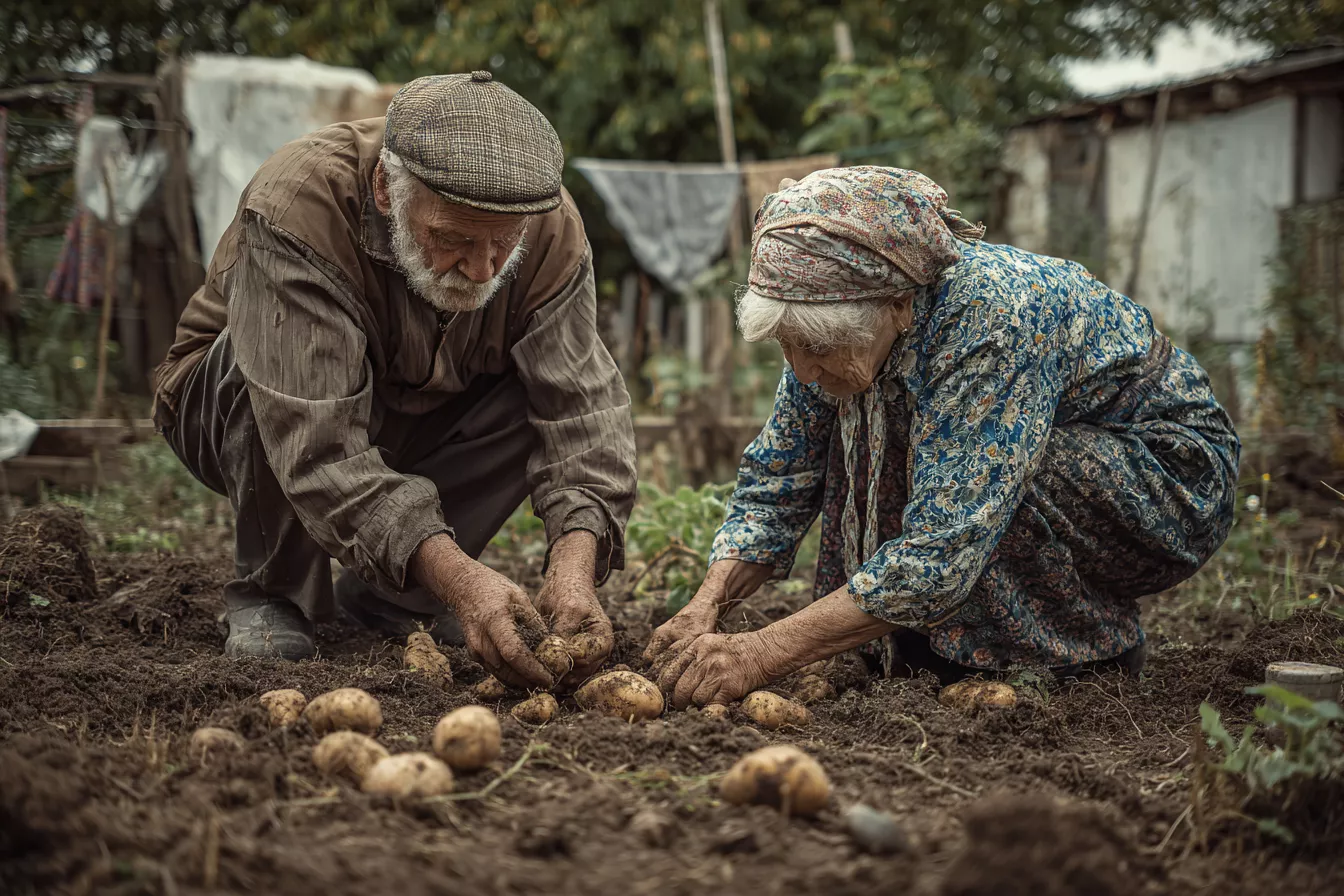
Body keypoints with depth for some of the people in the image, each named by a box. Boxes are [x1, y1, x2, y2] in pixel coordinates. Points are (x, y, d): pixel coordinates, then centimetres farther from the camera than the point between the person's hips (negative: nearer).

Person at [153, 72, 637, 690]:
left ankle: (383, 593, -5)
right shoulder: (297, 207, -38)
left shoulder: (548, 226, -23)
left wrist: (575, 563, -45)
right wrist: (457, 576, -54)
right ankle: (273, 592, -12)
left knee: (547, 385, -23)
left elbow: (582, 408, -27)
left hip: (409, 424, 4)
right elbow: (319, 448, -44)